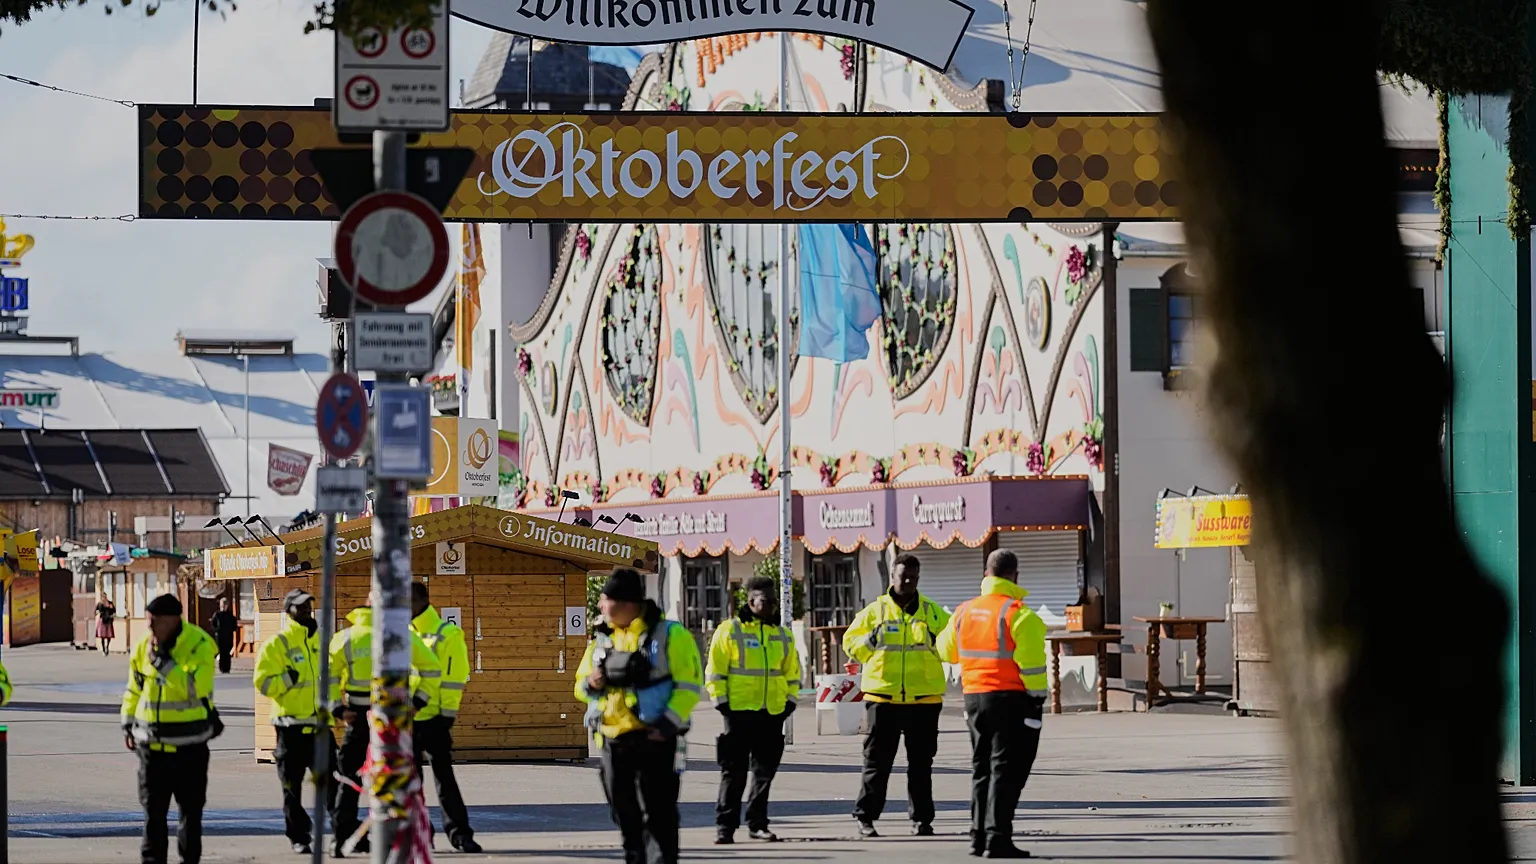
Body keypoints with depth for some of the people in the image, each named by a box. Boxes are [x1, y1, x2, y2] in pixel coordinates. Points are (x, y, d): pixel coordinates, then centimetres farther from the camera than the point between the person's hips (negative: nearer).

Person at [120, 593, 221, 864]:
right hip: (152, 743, 4)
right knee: (153, 810, 5)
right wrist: (128, 724, 15)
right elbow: (134, 689, 16)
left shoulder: (199, 645, -14)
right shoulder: (144, 646, 2)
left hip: (189, 743, -4)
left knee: (191, 808, 8)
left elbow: (194, 687, -27)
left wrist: (162, 661, -28)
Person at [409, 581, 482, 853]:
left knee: (444, 777, -6)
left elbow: (452, 677, -10)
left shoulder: (447, 634, -5)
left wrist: (447, 716, -14)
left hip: (433, 719, -6)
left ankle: (460, 832, -3)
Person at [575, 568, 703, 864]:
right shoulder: (602, 638, 13)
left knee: (658, 808, -4)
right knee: (622, 807, 7)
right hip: (613, 739, 5)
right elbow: (581, 683, 20)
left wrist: (670, 723, -18)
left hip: (655, 738, -5)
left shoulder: (669, 635, -4)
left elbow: (689, 685, -7)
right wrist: (591, 684, -4)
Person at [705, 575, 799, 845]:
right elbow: (715, 670, -3)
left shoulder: (783, 635, 13)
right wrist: (721, 701, -9)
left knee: (765, 771, 8)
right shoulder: (729, 631, -2)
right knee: (734, 772, -4)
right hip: (739, 711, -5)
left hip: (772, 712, 5)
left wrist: (790, 700, 9)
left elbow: (792, 671, 20)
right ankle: (725, 826, -2)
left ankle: (757, 824, 16)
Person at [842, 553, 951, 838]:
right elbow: (850, 643, 4)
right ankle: (865, 817, 6)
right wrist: (869, 641, -15)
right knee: (877, 759, 1)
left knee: (921, 762, 6)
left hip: (924, 698, 1)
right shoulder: (875, 611, 4)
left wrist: (936, 641, -15)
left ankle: (921, 818, 13)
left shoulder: (932, 612, 6)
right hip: (883, 696, -1)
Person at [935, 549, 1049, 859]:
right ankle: (997, 839, -11)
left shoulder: (965, 612, 7)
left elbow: (946, 650, 22)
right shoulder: (1020, 615, -13)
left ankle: (979, 837, 16)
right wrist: (1037, 700, -10)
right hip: (1011, 698, -6)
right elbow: (1032, 665, -18)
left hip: (975, 696, 6)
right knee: (1006, 770, -5)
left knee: (982, 768, 16)